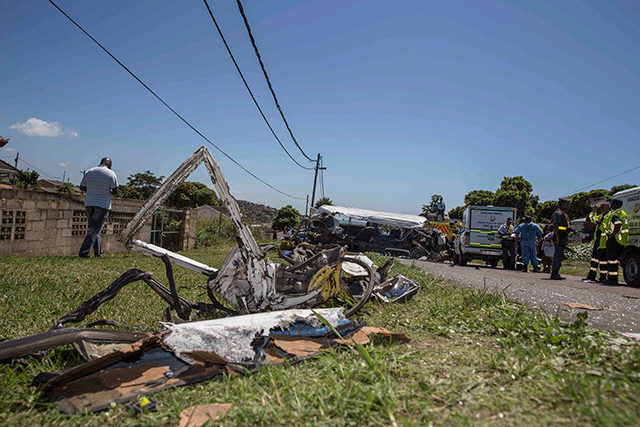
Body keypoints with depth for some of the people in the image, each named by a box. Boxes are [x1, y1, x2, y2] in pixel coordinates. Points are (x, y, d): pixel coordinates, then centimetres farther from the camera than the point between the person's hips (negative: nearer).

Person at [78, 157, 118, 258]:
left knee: (94, 227, 16)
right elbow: (115, 191, -10)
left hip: (89, 203, 5)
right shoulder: (111, 173, -7)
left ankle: (98, 252, 22)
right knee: (95, 229, -4)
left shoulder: (89, 172, 8)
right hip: (103, 204, -5)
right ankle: (84, 252, -11)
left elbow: (82, 187, 10)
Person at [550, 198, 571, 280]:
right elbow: (555, 225, -20)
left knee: (560, 256, 12)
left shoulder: (564, 214, 20)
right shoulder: (559, 213, -11)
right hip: (560, 238, -11)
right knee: (558, 255, -10)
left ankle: (556, 273, 17)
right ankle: (553, 274, -9)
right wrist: (557, 237, -26)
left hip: (563, 238, 11)